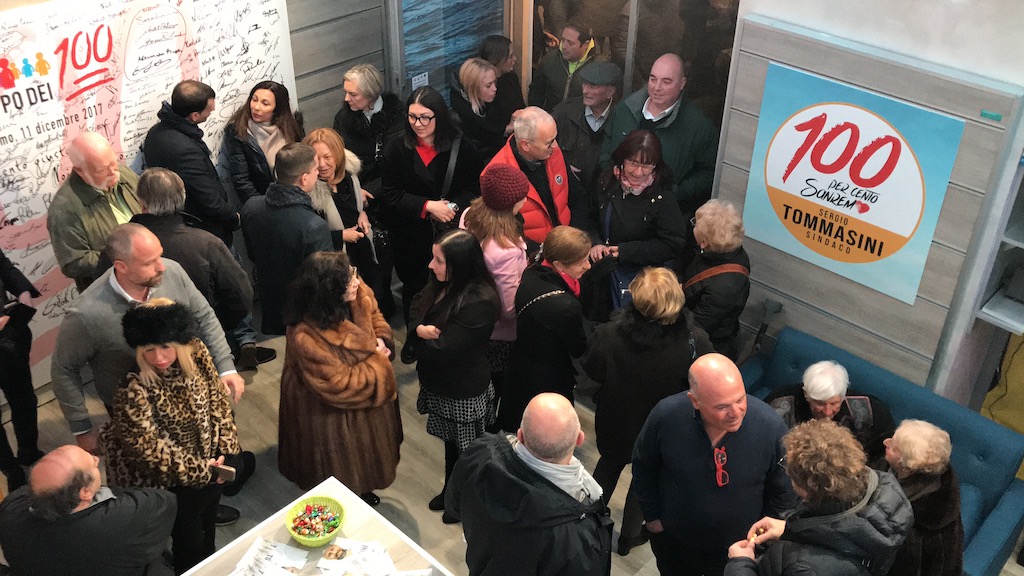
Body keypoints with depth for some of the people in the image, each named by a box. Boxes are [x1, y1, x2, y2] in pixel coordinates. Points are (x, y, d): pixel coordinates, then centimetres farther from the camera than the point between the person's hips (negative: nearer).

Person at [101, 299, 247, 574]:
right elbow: (151, 450, -24)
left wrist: (228, 451, -9)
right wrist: (200, 471, -19)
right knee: (191, 552, 12)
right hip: (170, 481, -5)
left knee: (207, 529, 29)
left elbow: (218, 401, -5)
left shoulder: (196, 353, -17)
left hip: (209, 466, 5)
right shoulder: (134, 391, -31)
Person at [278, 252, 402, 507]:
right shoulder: (306, 337, -39)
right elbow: (340, 385, -32)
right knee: (341, 467, 19)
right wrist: (378, 362, -23)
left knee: (364, 453, 31)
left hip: (369, 390, 7)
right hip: (331, 415, -7)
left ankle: (362, 491, 58)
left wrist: (381, 340, -17)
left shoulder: (358, 294, -20)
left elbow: (376, 317, 3)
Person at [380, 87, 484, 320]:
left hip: (454, 233, 0)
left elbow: (475, 188, -2)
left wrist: (452, 208, -21)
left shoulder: (462, 148, -4)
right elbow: (389, 195, -7)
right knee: (415, 288, 13)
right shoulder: (397, 149, -3)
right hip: (412, 238, 0)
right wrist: (427, 206, -19)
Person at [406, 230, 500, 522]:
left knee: (465, 451, 17)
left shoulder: (480, 303, -33)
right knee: (450, 442, 28)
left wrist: (421, 334, -11)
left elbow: (443, 349, -31)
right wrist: (421, 329, -20)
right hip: (440, 383, 7)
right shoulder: (441, 284, -7)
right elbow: (415, 311, 3)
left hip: (465, 393, -7)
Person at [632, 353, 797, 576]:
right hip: (672, 541, 1)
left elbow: (784, 491, -10)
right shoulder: (666, 416, -27)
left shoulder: (771, 426, -29)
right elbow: (643, 467, -5)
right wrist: (652, 516, 1)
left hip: (738, 549, 0)